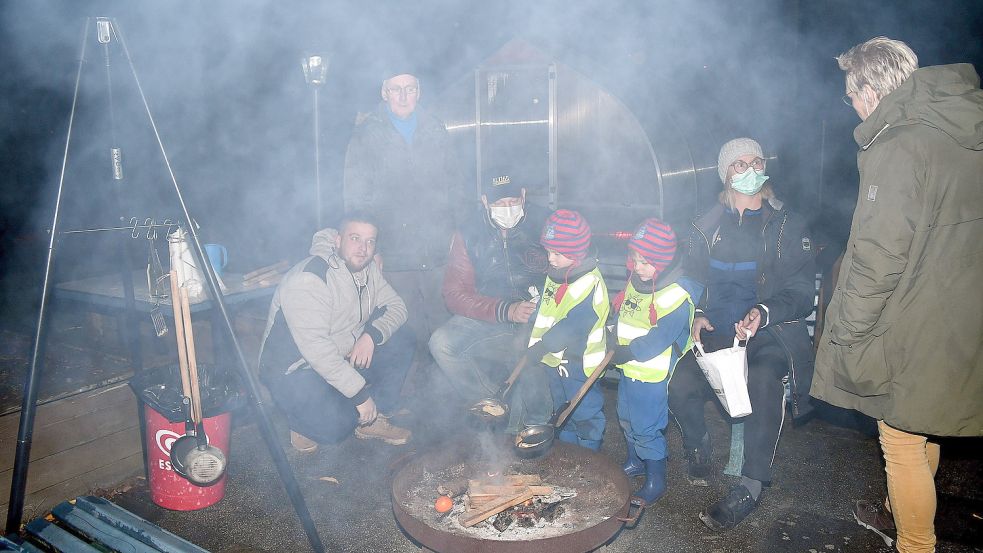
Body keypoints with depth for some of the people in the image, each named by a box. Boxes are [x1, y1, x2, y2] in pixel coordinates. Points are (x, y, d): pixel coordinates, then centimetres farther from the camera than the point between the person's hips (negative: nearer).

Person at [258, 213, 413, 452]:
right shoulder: (307, 280, -29)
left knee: (400, 341, -6)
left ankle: (373, 420, 3)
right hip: (294, 369, -8)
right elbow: (315, 348, -34)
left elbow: (396, 307, 1)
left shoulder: (367, 268, -2)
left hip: (344, 356, 8)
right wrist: (359, 393, -31)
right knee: (335, 425, -27)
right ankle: (301, 421, 8)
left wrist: (372, 335, -21)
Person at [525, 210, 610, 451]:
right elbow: (542, 313, 9)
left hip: (576, 361, -8)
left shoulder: (590, 285, -25)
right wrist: (533, 345, -2)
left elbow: (571, 329, -29)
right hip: (553, 359, 8)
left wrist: (539, 349, -24)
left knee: (584, 412, 11)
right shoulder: (555, 274, 1)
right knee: (562, 410, 24)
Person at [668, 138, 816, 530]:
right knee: (679, 383, -25)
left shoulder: (788, 225, 5)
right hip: (715, 331, 2)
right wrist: (697, 314, -6)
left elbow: (802, 292, -1)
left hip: (770, 334, -2)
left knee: (764, 382, -35)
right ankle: (697, 446, 9)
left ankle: (752, 484, -17)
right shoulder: (709, 225, 13)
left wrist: (764, 313, -21)